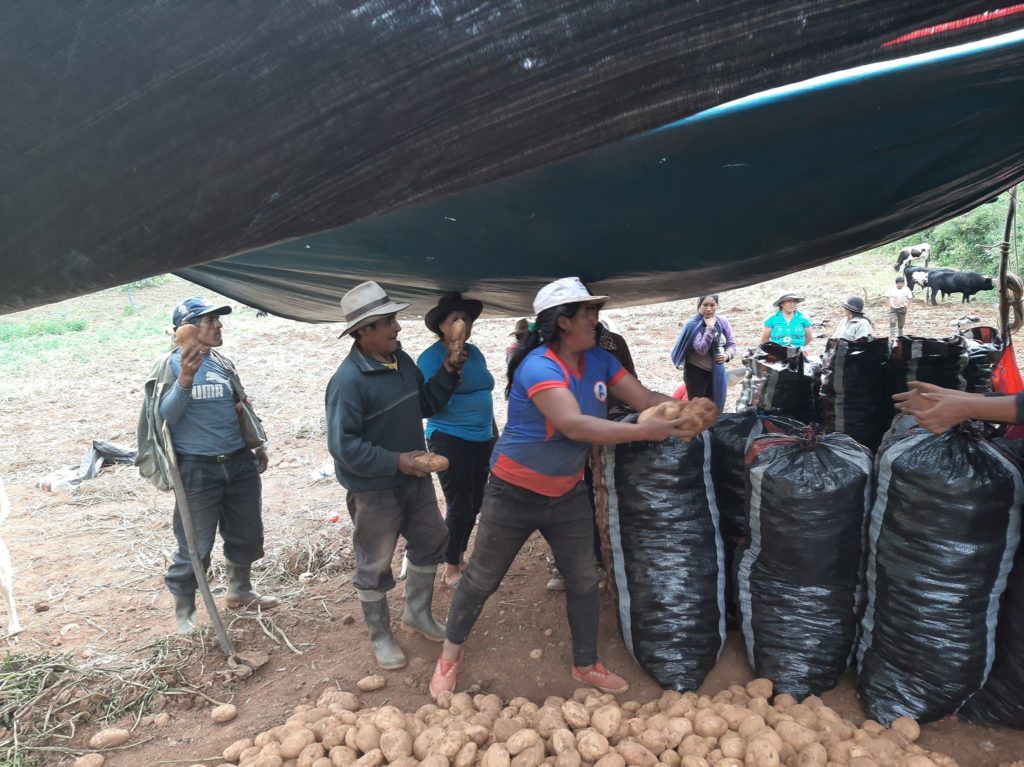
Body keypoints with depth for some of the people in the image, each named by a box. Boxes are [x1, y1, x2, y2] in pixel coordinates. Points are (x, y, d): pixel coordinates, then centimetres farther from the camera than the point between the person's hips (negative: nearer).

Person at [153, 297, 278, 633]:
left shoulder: (223, 362, 6)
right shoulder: (172, 365, -9)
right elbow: (165, 416, -18)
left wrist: (257, 446, 23)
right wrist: (185, 379, -32)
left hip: (239, 463, 6)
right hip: (197, 469, -6)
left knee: (247, 535, 17)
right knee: (196, 546, 2)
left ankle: (240, 591, 40)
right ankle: (184, 611, 22)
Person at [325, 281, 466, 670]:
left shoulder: (401, 360, -1)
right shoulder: (349, 380, -26)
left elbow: (425, 405, 10)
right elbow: (343, 445, -26)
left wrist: (447, 373, -4)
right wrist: (395, 462, -26)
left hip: (415, 477, 8)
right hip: (374, 490, -8)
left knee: (431, 542, 22)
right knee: (374, 566, 10)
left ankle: (417, 614, 43)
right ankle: (380, 636, 32)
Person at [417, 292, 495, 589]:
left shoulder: (474, 352, 9)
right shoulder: (432, 356, -11)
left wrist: (495, 432, 21)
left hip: (481, 439, 7)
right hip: (450, 440, -7)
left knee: (474, 505, 15)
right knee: (459, 507, -1)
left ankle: (459, 558, 33)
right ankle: (451, 570, 17)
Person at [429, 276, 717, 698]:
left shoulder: (597, 360, -5)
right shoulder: (538, 367, -29)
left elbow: (645, 398, -7)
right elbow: (574, 425, -40)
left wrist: (687, 412, -26)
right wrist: (644, 431, -43)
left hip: (568, 493, 7)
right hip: (515, 494, -6)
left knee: (584, 579, 14)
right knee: (482, 580, 10)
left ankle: (586, 665, 35)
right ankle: (451, 652, 34)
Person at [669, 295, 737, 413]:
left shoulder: (722, 322, 0)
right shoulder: (693, 324, -16)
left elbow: (731, 344, 8)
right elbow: (702, 349, -25)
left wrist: (726, 355, -12)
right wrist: (710, 327, -24)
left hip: (717, 373, 5)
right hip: (696, 372, -5)